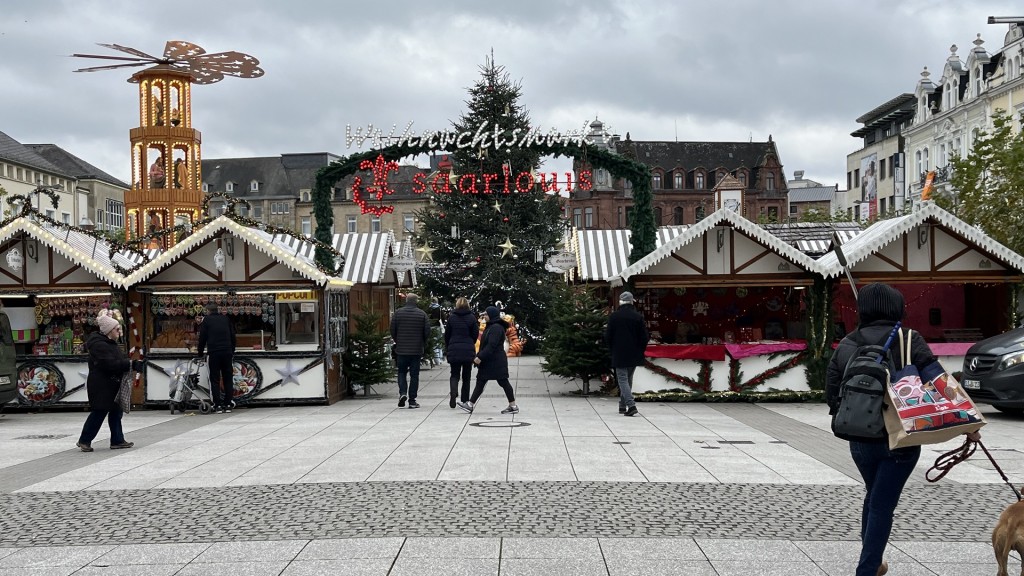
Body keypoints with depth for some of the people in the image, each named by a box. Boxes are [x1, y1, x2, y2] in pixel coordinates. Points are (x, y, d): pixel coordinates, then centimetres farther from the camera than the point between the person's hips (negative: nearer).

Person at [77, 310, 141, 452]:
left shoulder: (111, 343, 15)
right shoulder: (98, 344, -18)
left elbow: (119, 360, 20)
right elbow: (110, 364, -28)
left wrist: (133, 364, 1)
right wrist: (131, 364, -28)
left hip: (112, 385, 10)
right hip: (101, 387, -10)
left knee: (116, 412, 10)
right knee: (99, 413, -4)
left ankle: (117, 440, 15)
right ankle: (84, 440, 8)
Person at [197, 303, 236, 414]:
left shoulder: (207, 320, 4)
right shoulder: (226, 319, 13)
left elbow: (202, 338, 3)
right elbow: (233, 337, 15)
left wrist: (200, 353, 14)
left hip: (214, 353, -3)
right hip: (227, 352, 3)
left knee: (215, 380, 1)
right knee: (228, 379, 8)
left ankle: (218, 406, -3)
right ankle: (228, 405, 7)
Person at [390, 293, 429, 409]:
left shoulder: (398, 313, -2)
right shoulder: (422, 314, -3)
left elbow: (392, 330, -1)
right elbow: (427, 331, -4)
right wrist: (423, 344, 13)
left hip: (401, 349, 0)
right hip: (416, 350, 0)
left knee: (401, 372, 14)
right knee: (414, 374, 5)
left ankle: (402, 393, -8)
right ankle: (412, 400, 5)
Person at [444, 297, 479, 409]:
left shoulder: (451, 317, -1)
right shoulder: (472, 317, -3)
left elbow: (447, 334, 4)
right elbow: (476, 334, 0)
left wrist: (447, 348, 17)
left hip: (454, 350, 0)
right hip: (468, 351, 0)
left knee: (455, 374, 7)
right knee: (466, 376, 11)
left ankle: (453, 393, -20)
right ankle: (465, 401, 13)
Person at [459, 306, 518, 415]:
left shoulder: (496, 328, -17)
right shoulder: (491, 327, 15)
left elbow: (491, 345, -24)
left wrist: (480, 357, -25)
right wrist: (478, 356, 17)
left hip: (496, 362, -11)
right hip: (488, 362, 11)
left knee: (503, 382, -3)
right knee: (480, 382, 8)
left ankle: (513, 406, 4)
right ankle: (470, 405, 8)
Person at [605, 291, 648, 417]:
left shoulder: (614, 316, -7)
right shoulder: (638, 317, -1)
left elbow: (607, 337, -4)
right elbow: (644, 337, -1)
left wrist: (612, 350, 11)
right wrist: (640, 350, 12)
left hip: (619, 354, -3)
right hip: (634, 355, 3)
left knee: (622, 379, -3)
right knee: (628, 379, 16)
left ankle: (631, 405, -19)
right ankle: (623, 406, 22)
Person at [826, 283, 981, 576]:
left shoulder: (846, 345, 3)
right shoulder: (908, 340, -8)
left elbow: (832, 393, 5)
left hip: (860, 439, 4)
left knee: (874, 496, 24)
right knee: (882, 505, 2)